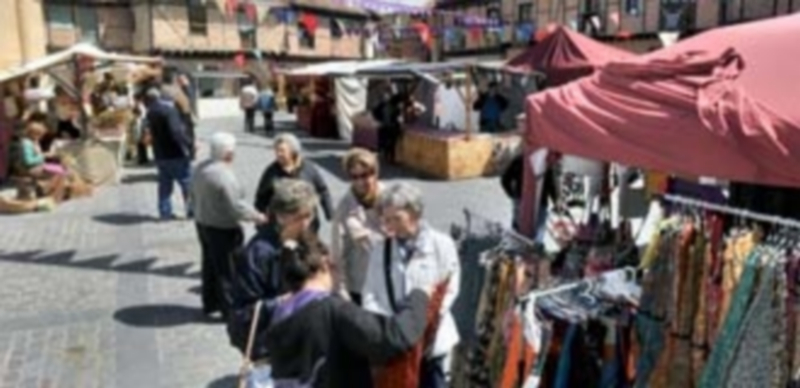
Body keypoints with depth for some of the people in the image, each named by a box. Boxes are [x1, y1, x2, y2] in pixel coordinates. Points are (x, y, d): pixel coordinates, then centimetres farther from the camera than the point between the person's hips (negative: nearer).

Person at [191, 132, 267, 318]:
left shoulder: (200, 168, 2)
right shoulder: (224, 175, -27)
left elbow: (194, 197, 13)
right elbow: (236, 207, -26)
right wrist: (257, 216, -14)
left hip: (202, 223, 9)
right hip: (223, 228, -9)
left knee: (209, 264, 20)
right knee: (227, 269, 3)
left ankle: (210, 303, 33)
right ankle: (230, 308, 13)